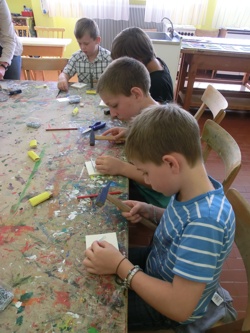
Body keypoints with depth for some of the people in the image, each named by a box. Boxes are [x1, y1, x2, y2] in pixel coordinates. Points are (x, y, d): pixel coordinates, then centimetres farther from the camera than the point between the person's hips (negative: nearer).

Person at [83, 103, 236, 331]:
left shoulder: (207, 220, -40)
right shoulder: (189, 189, -15)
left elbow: (180, 308, -35)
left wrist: (120, 266, -30)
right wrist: (151, 213, -10)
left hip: (169, 308, -6)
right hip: (158, 264, 7)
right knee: (94, 259, 14)